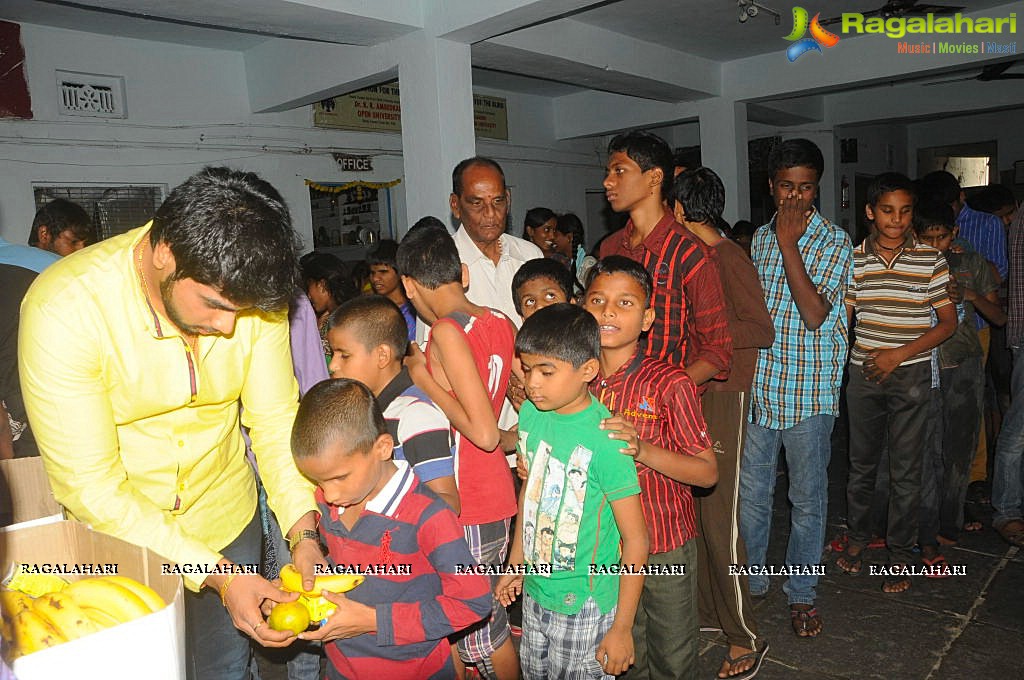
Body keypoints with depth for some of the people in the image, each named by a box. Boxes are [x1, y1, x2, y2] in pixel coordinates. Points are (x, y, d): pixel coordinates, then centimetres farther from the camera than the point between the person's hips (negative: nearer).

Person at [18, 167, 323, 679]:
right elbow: (90, 488, -25)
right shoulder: (63, 310, -28)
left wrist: (303, 531, -22)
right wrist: (217, 574, -28)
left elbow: (275, 418, -9)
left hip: (227, 521, 3)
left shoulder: (250, 293, -17)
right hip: (116, 538, -3)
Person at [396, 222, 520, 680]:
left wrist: (423, 376, -16)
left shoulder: (448, 331, -21)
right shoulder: (500, 323, 1)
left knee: (478, 630, 11)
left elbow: (484, 433, -25)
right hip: (496, 492, 8)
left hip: (467, 507, -8)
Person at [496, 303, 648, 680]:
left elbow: (635, 540, -18)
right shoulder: (530, 414, -6)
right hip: (536, 590, 7)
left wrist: (622, 628, -14)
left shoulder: (605, 440, -25)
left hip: (585, 606, -6)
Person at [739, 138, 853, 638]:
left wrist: (789, 243, -21)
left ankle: (801, 593, 27)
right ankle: (750, 580, 31)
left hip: (810, 391, -4)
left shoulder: (834, 242, -8)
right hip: (758, 384, 5)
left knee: (808, 498, 9)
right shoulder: (760, 238, 9)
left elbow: (814, 314, -21)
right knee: (750, 490, 12)